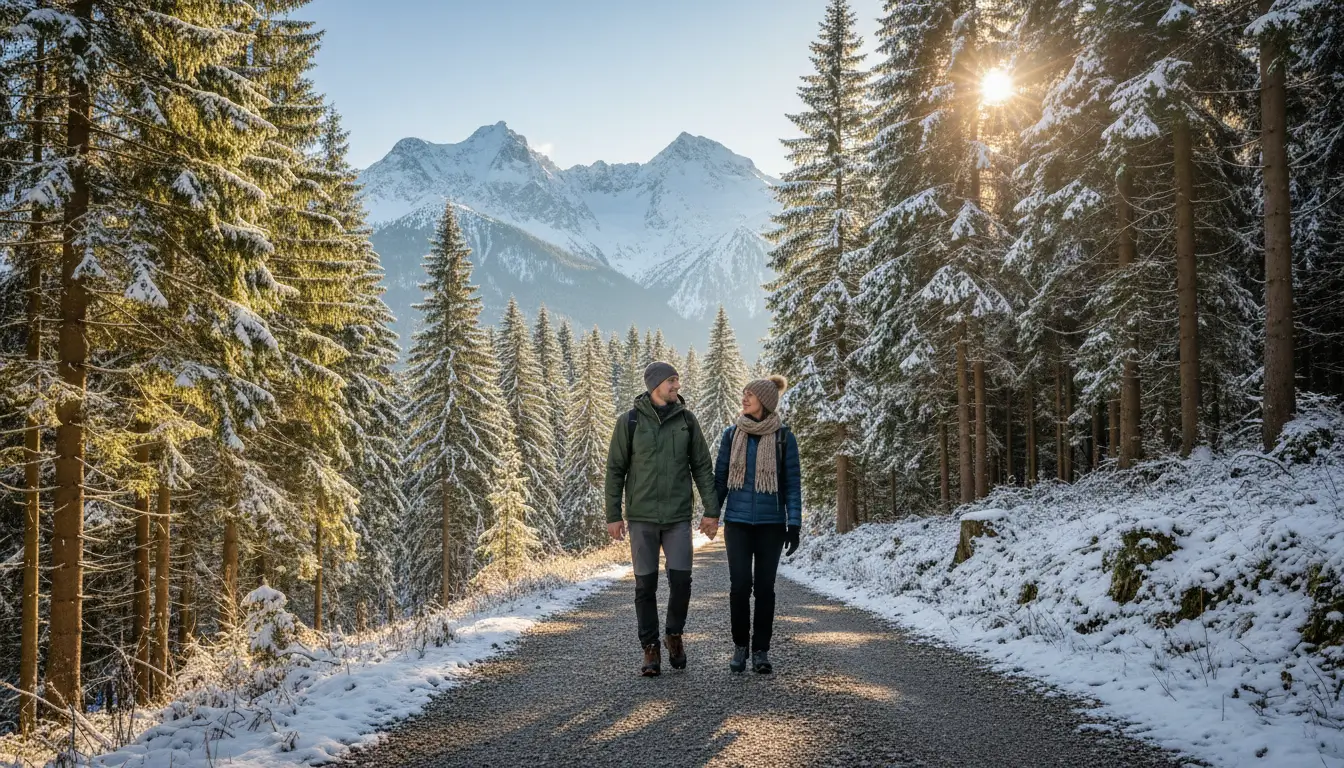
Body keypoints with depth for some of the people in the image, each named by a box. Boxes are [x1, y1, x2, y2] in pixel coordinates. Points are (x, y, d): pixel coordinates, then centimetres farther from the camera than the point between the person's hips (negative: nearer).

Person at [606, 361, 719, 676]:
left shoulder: (687, 420, 3)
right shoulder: (629, 422, -3)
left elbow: (703, 467, 5)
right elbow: (615, 470, 1)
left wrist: (712, 512, 1)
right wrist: (613, 516, -3)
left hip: (678, 517, 1)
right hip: (642, 518, -1)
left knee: (680, 580, -6)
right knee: (646, 585, 3)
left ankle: (675, 634, 21)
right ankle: (650, 650, 16)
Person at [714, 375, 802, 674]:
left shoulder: (784, 437, -3)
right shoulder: (731, 434, 3)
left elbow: (792, 482, -2)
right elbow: (720, 477, 7)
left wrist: (794, 525, -8)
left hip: (771, 523, -1)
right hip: (737, 522, 1)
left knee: (764, 586, 2)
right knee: (740, 584, -5)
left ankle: (761, 650, 13)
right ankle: (740, 645, 12)